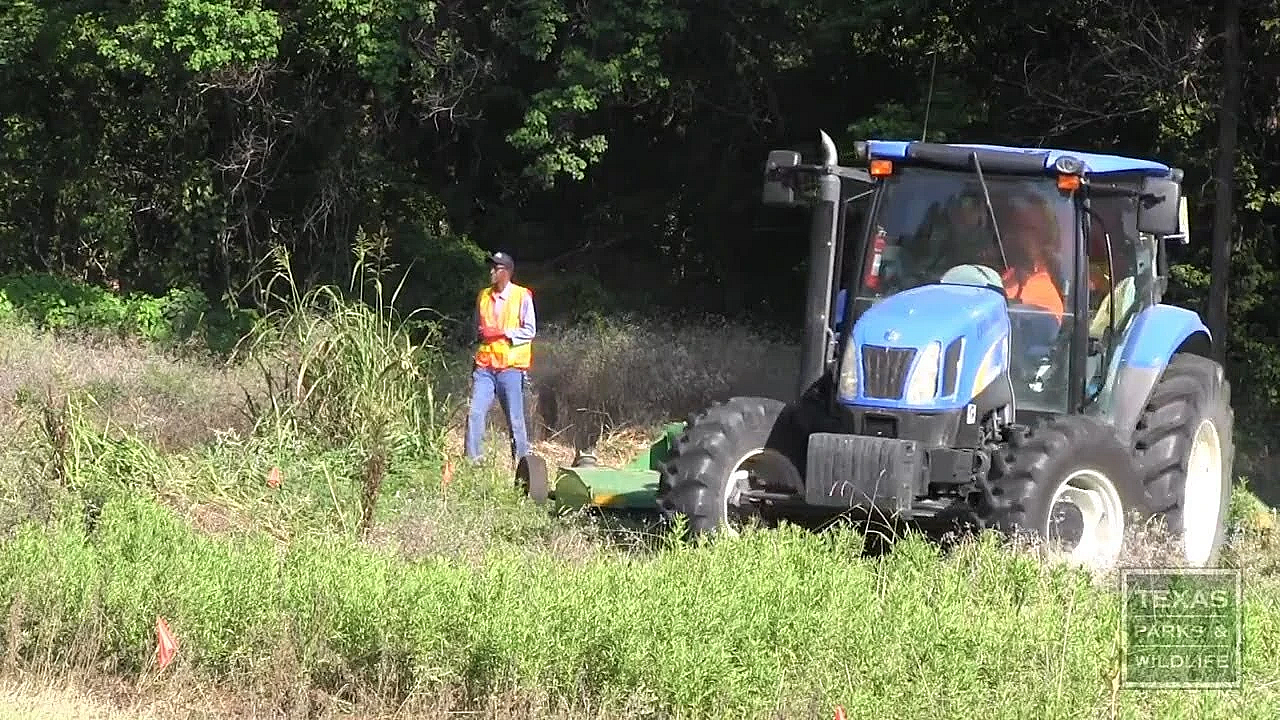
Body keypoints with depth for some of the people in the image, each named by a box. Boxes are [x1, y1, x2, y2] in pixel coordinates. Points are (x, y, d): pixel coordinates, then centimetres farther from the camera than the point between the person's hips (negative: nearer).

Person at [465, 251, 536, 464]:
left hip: (510, 366, -4)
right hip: (485, 364, 4)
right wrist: (479, 334, 2)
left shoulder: (522, 296, -2)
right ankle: (472, 461, -4)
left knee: (515, 419, 0)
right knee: (475, 413, -6)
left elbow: (529, 331, -4)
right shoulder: (483, 296, 14)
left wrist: (503, 333, -14)